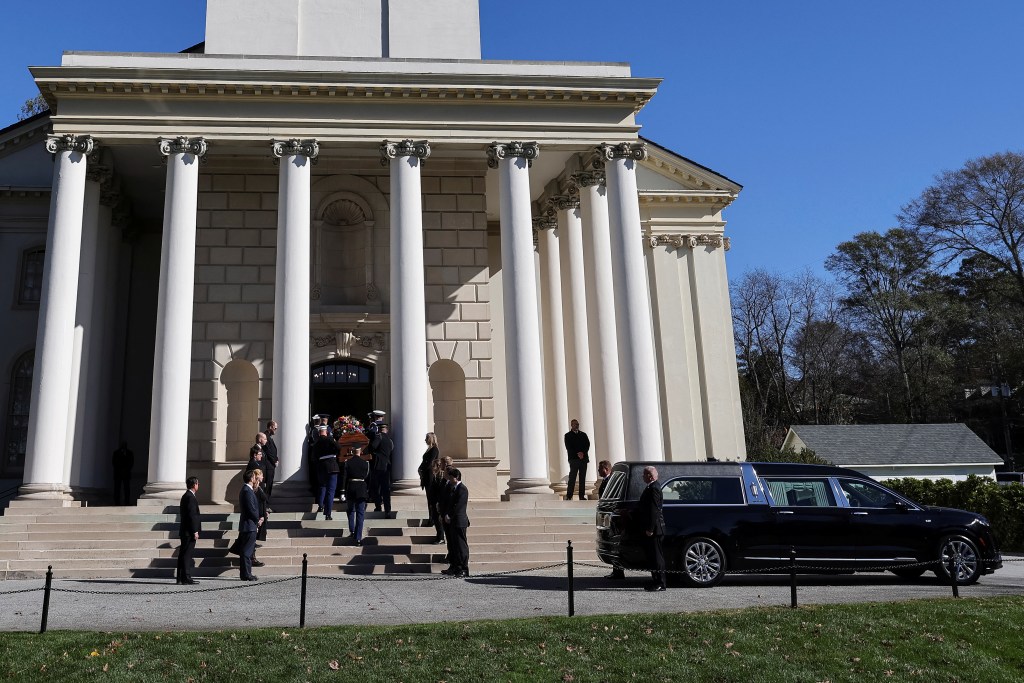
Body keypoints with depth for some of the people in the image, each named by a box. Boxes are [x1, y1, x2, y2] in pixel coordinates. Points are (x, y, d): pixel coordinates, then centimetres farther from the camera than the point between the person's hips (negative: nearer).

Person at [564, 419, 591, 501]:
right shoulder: (568, 435, 6)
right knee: (572, 478, -7)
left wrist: (583, 453, -10)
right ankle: (569, 496, -6)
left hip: (583, 458, 3)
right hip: (573, 459, -3)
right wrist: (577, 454, -15)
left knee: (583, 478, 2)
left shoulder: (583, 434, 17)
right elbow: (568, 447, -4)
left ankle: (582, 496, 4)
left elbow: (587, 445, 7)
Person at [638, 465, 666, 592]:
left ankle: (660, 583, 0)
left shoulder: (654, 488, -17)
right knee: (652, 555, 14)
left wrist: (650, 529, -22)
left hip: (654, 529, -10)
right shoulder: (651, 487, 15)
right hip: (651, 529, 10)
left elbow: (654, 510, -22)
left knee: (656, 555, -4)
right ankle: (656, 581, 20)